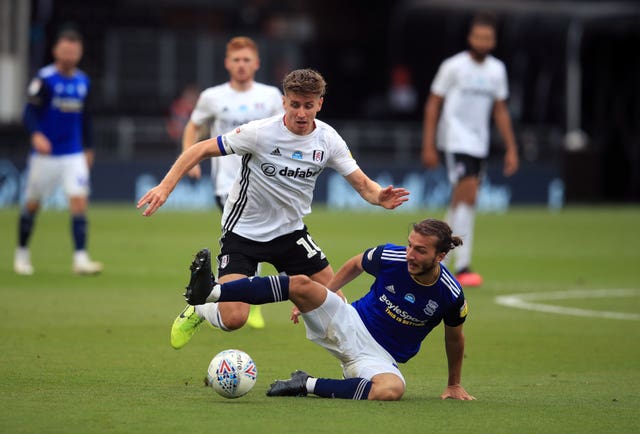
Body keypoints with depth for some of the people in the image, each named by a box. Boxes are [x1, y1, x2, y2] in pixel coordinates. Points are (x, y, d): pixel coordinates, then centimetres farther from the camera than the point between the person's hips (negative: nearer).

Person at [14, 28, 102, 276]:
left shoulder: (82, 81, 7)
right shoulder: (44, 79, -10)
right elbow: (30, 113, -16)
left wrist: (87, 148, 23)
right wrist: (36, 135, -33)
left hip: (74, 154, 4)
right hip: (45, 153, -4)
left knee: (79, 201, -11)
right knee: (32, 204, 7)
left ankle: (80, 258, -14)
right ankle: (22, 253, 25)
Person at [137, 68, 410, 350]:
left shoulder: (327, 139, -8)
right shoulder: (260, 133, -21)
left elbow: (361, 183, -5)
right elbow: (202, 149, -15)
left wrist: (380, 197, -28)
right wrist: (166, 186, -25)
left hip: (291, 231, 4)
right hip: (243, 232, -4)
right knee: (233, 319, -18)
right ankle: (198, 311, 17)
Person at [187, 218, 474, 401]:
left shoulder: (450, 295, -17)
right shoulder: (390, 257, -13)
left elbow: (455, 337, 4)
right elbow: (355, 265, 10)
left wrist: (454, 385, 14)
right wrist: (320, 299, 13)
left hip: (380, 358, -2)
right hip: (349, 325, 2)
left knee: (391, 390, -40)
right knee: (301, 284, -24)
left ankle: (307, 385, -24)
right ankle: (209, 292, -30)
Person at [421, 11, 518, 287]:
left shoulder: (497, 70, 9)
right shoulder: (453, 66, -6)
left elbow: (500, 111, 16)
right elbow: (433, 104, -2)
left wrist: (511, 149, 11)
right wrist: (428, 146, -7)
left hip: (480, 144, 6)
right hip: (456, 139, -6)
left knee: (461, 201, 8)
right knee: (468, 194, -18)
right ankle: (462, 266, -20)